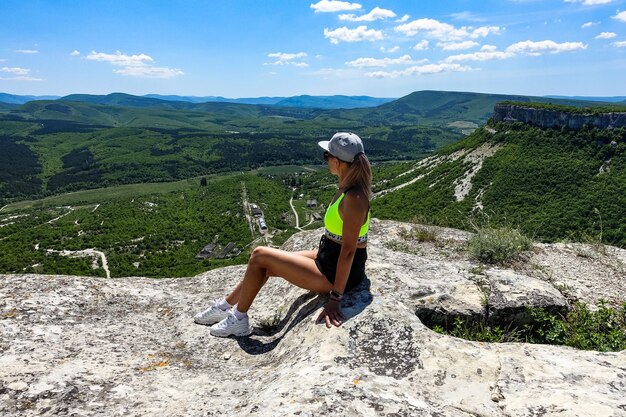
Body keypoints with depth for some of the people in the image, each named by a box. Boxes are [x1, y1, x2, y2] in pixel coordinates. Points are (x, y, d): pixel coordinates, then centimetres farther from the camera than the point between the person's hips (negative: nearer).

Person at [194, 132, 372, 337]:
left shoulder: (354, 199, -27)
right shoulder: (348, 188, 1)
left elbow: (348, 251, -28)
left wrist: (335, 299, -26)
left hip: (335, 274, -9)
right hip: (327, 259, 9)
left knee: (260, 255, -6)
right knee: (265, 265, 11)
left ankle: (239, 319, 13)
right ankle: (226, 306, 31)